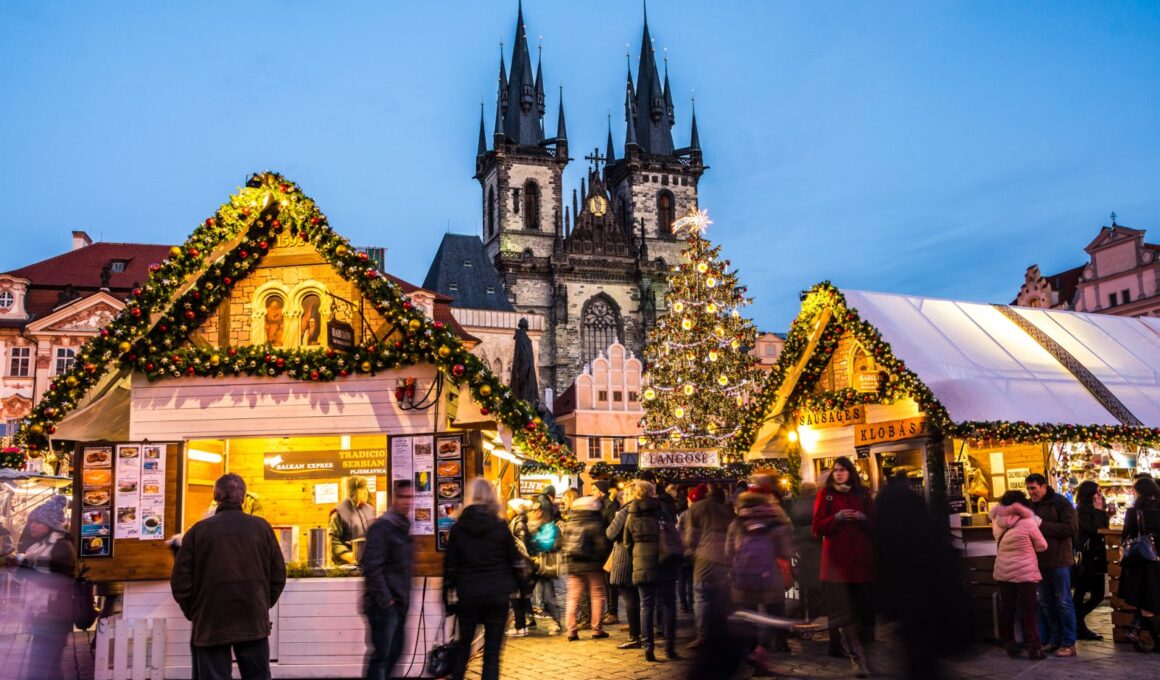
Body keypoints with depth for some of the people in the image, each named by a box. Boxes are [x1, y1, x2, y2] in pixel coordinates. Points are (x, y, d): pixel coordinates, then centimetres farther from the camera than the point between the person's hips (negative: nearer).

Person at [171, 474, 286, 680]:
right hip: (254, 622, 1)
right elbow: (278, 576, 4)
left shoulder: (198, 530, -5)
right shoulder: (261, 527, 0)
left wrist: (193, 613, 13)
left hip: (210, 624, -1)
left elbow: (180, 580, -3)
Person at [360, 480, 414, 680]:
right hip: (384, 605, -9)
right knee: (381, 655, -6)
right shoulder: (382, 526, -15)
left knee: (394, 651, 16)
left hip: (398, 603, 9)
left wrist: (403, 598, 14)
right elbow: (372, 567, -21)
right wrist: (385, 600, -19)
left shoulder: (403, 526, 12)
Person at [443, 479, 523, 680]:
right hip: (497, 595, -2)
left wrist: (449, 596, 8)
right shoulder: (500, 526, -6)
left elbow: (450, 566, 1)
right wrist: (517, 584, 12)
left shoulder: (458, 527, -2)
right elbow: (515, 560, -3)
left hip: (467, 595, 2)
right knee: (492, 650, 5)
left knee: (463, 644, 19)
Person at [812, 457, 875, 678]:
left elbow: (874, 524, 12)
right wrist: (837, 518, -16)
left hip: (862, 558, 3)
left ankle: (866, 654, 17)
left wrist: (863, 518, -9)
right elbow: (817, 528, 0)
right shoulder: (825, 494, 4)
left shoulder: (862, 494, 12)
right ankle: (857, 658, -5)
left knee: (865, 607, 2)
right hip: (837, 559, -2)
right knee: (845, 610, -8)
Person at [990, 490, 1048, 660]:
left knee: (1006, 609, 12)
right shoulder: (1028, 522, -15)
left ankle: (1009, 644, 20)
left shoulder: (997, 522, -5)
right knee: (1028, 611, 3)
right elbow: (1042, 546, -3)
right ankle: (1033, 647, 6)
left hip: (1004, 572, 4)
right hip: (1025, 573, -4)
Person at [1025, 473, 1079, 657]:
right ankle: (1055, 640, 24)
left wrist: (1043, 526, -21)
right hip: (1039, 561, 6)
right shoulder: (1029, 505, 7)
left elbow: (1072, 528, -19)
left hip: (1059, 560, -6)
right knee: (1045, 602, 12)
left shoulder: (1060, 503, -9)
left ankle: (1069, 643, 9)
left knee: (1063, 602, 1)